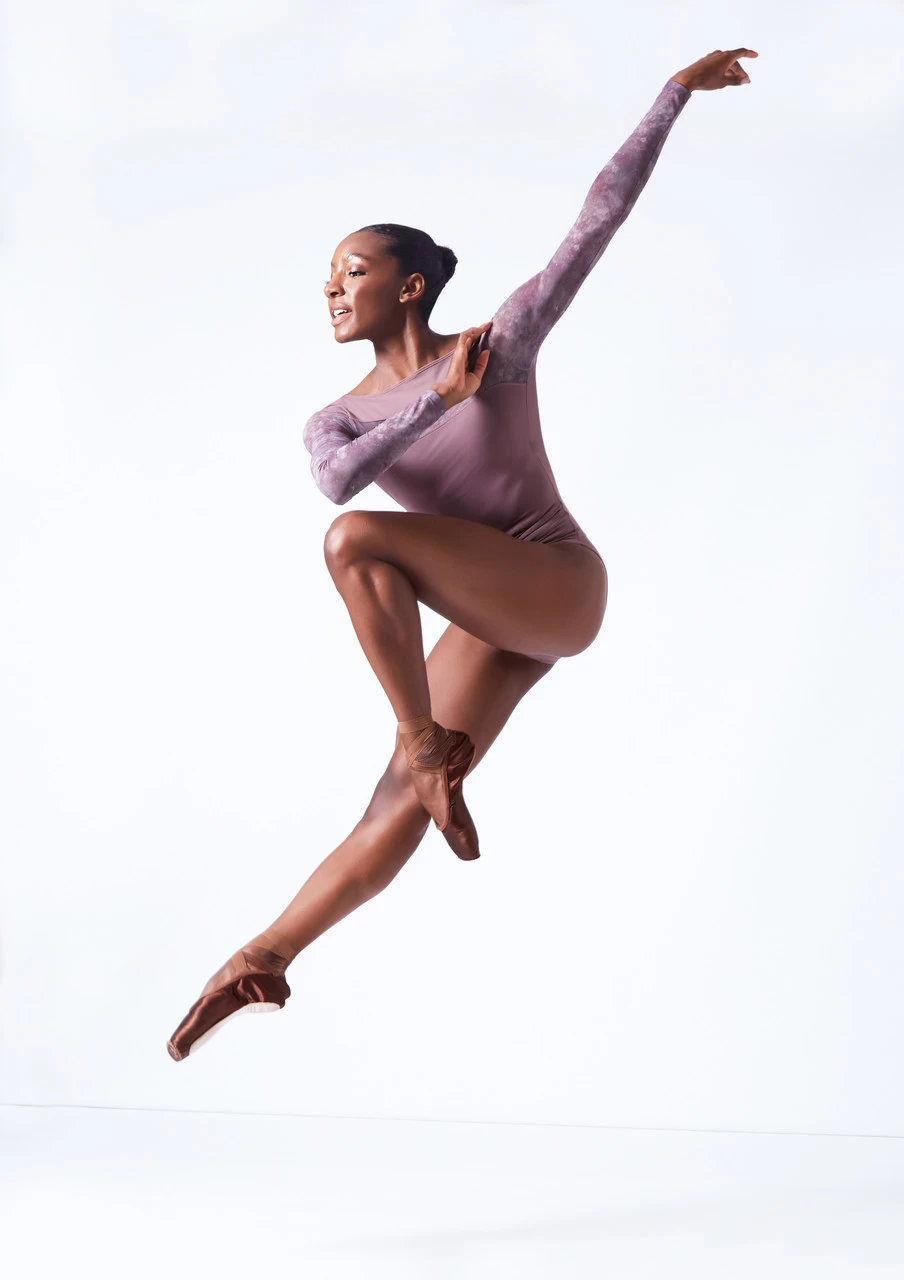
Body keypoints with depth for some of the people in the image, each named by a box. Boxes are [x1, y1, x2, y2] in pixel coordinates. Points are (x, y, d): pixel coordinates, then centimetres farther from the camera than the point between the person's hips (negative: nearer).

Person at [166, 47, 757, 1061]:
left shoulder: (501, 342, -6)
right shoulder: (335, 422, 4)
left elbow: (598, 218, -5)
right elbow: (337, 480, -21)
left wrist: (677, 91, -4)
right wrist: (439, 398, -27)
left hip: (559, 590, -5)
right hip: (492, 624, 5)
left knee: (356, 542, -25)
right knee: (402, 805, -4)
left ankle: (422, 736, -15)